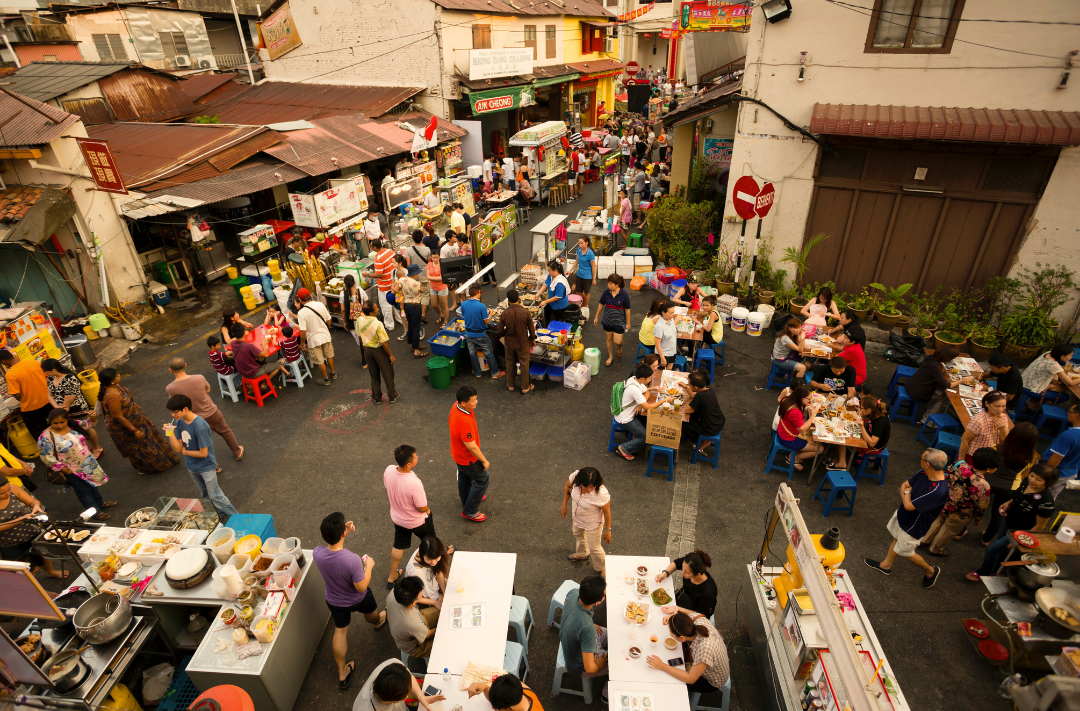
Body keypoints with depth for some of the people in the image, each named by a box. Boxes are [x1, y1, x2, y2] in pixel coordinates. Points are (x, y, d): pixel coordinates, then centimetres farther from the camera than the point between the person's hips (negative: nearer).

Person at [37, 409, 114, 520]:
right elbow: (47, 458, -21)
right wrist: (64, 470, -19)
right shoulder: (46, 437, -24)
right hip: (72, 470, -6)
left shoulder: (73, 425, -9)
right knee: (84, 491, 9)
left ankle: (100, 503, 47)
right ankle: (96, 513, 24)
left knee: (92, 485, 26)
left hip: (88, 464, 6)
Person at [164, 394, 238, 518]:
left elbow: (203, 453, -25)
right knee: (205, 494, 22)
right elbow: (177, 448, -7)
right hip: (192, 467, 8)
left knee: (215, 496, -2)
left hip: (206, 466, -8)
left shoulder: (199, 426, -29)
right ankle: (221, 514, 40)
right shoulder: (179, 422, -7)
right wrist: (170, 433, -19)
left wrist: (185, 451, -11)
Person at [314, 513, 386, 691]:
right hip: (358, 599, -2)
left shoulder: (317, 553, -30)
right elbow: (361, 587, -28)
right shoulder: (353, 560, -44)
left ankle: (342, 674, 39)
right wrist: (369, 566, -15)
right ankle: (378, 622, 67)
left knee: (340, 631, 25)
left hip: (334, 601, 3)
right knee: (371, 614, 33)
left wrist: (344, 532, -13)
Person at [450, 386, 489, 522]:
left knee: (464, 477, 30)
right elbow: (471, 446, -32)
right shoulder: (465, 422, -42)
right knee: (482, 480, 13)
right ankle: (469, 511, 27)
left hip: (458, 453, 9)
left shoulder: (455, 406, -15)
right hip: (468, 458, -9)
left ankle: (467, 501, 56)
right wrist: (484, 461, -17)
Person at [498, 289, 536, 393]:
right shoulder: (525, 312, -20)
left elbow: (501, 331, -8)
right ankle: (525, 387, 27)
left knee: (510, 364, 20)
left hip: (509, 343, 1)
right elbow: (531, 328, -9)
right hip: (523, 343, -1)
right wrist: (533, 339, 9)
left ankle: (510, 385, 35)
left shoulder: (504, 313, -18)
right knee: (524, 364, 15)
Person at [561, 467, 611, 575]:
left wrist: (608, 530, -11)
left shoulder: (602, 494, -43)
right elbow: (567, 486, -8)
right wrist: (564, 505, -1)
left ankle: (600, 569, 49)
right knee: (578, 535, 34)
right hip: (577, 518, 6)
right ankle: (582, 554, 67)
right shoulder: (575, 476, -33)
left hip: (593, 524, -5)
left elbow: (607, 513, -25)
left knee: (594, 548, 17)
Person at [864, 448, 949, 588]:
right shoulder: (924, 473, -15)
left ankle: (931, 571, 43)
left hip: (913, 526, -7)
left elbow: (909, 506, -34)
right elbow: (905, 485, 2)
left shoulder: (938, 491, -40)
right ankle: (886, 565, 49)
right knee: (897, 538, 26)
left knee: (905, 551, 16)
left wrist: (907, 493, -15)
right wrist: (906, 498, -16)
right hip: (902, 514, 7)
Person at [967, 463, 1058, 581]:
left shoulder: (1046, 501, -33)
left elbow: (1039, 527, -21)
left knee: (992, 548, -1)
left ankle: (983, 573, 25)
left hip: (1021, 531, -7)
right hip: (1008, 522, 7)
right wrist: (1008, 503, -8)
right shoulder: (1026, 482, -13)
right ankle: (993, 569, 49)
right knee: (1001, 549, 24)